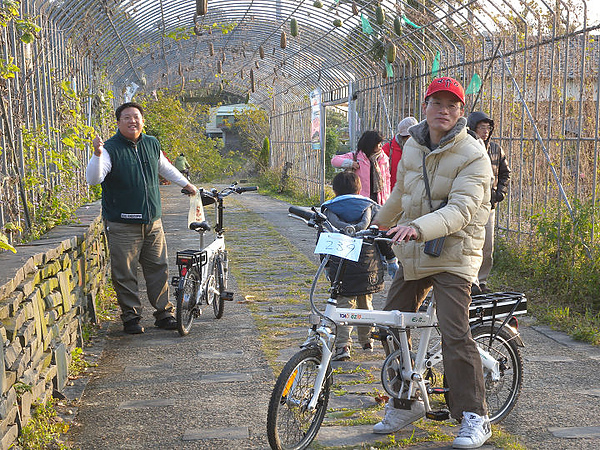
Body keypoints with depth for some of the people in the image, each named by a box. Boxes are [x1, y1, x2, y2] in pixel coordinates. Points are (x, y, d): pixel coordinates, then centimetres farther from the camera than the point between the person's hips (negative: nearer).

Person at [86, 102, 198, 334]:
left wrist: (186, 183, 39)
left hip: (153, 222, 5)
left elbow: (165, 167, 29)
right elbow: (93, 179, -22)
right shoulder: (111, 149, -9)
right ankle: (131, 317, 12)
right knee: (125, 274, -1)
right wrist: (97, 155, -37)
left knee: (158, 269, 9)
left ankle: (164, 314, 20)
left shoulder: (151, 144, 9)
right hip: (122, 225, -5)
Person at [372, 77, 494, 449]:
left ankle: (475, 418, -1)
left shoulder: (473, 155, -13)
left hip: (453, 257, -7)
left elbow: (461, 211, -26)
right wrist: (380, 223, 38)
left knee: (456, 337, -14)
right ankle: (404, 405, 26)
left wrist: (419, 227, -42)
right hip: (412, 255, 7)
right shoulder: (413, 146, 8)